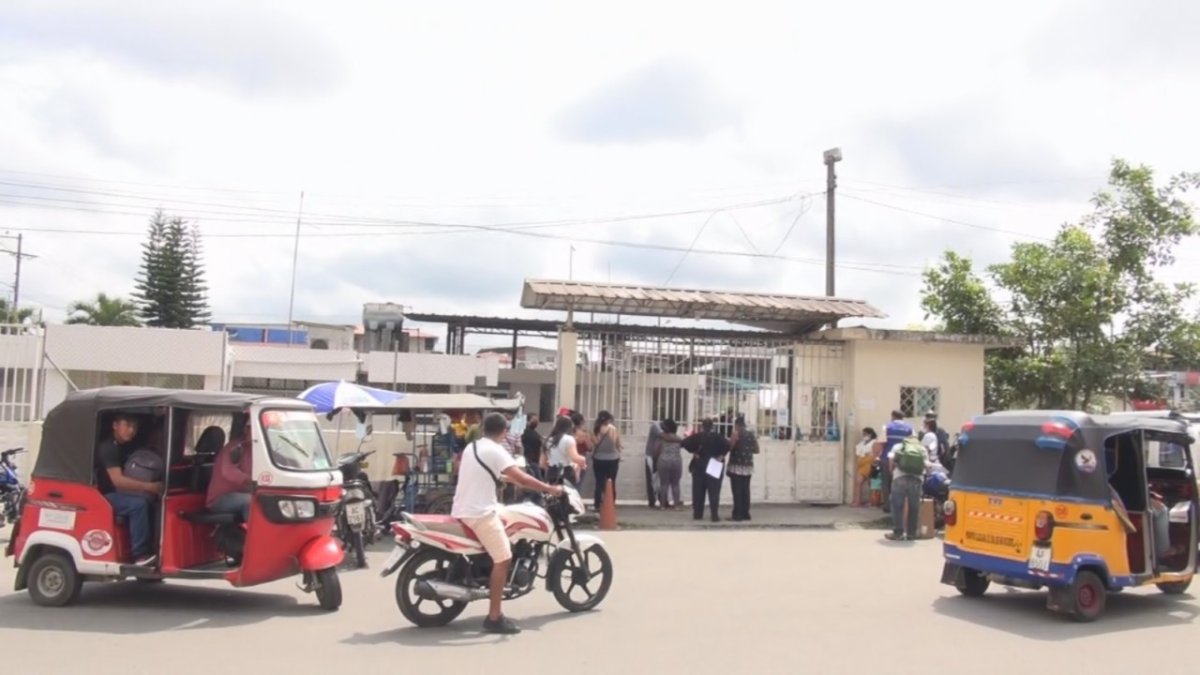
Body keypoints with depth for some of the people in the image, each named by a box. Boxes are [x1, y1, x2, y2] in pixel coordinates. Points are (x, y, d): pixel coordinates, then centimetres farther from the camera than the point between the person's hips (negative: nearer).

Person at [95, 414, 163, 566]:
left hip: (123, 492, 8)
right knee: (139, 504, -32)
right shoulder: (108, 448, -16)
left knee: (153, 499, -16)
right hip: (106, 496, -8)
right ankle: (141, 555, -32)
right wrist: (149, 486, -33)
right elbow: (117, 480, -27)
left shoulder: (130, 447, 11)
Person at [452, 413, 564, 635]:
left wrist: (504, 477, 41)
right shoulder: (495, 450, -13)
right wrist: (550, 489, -9)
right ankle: (494, 618, -10)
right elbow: (521, 478, -18)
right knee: (503, 559, -9)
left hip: (463, 511, 10)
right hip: (480, 513, -10)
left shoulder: (471, 447, 14)